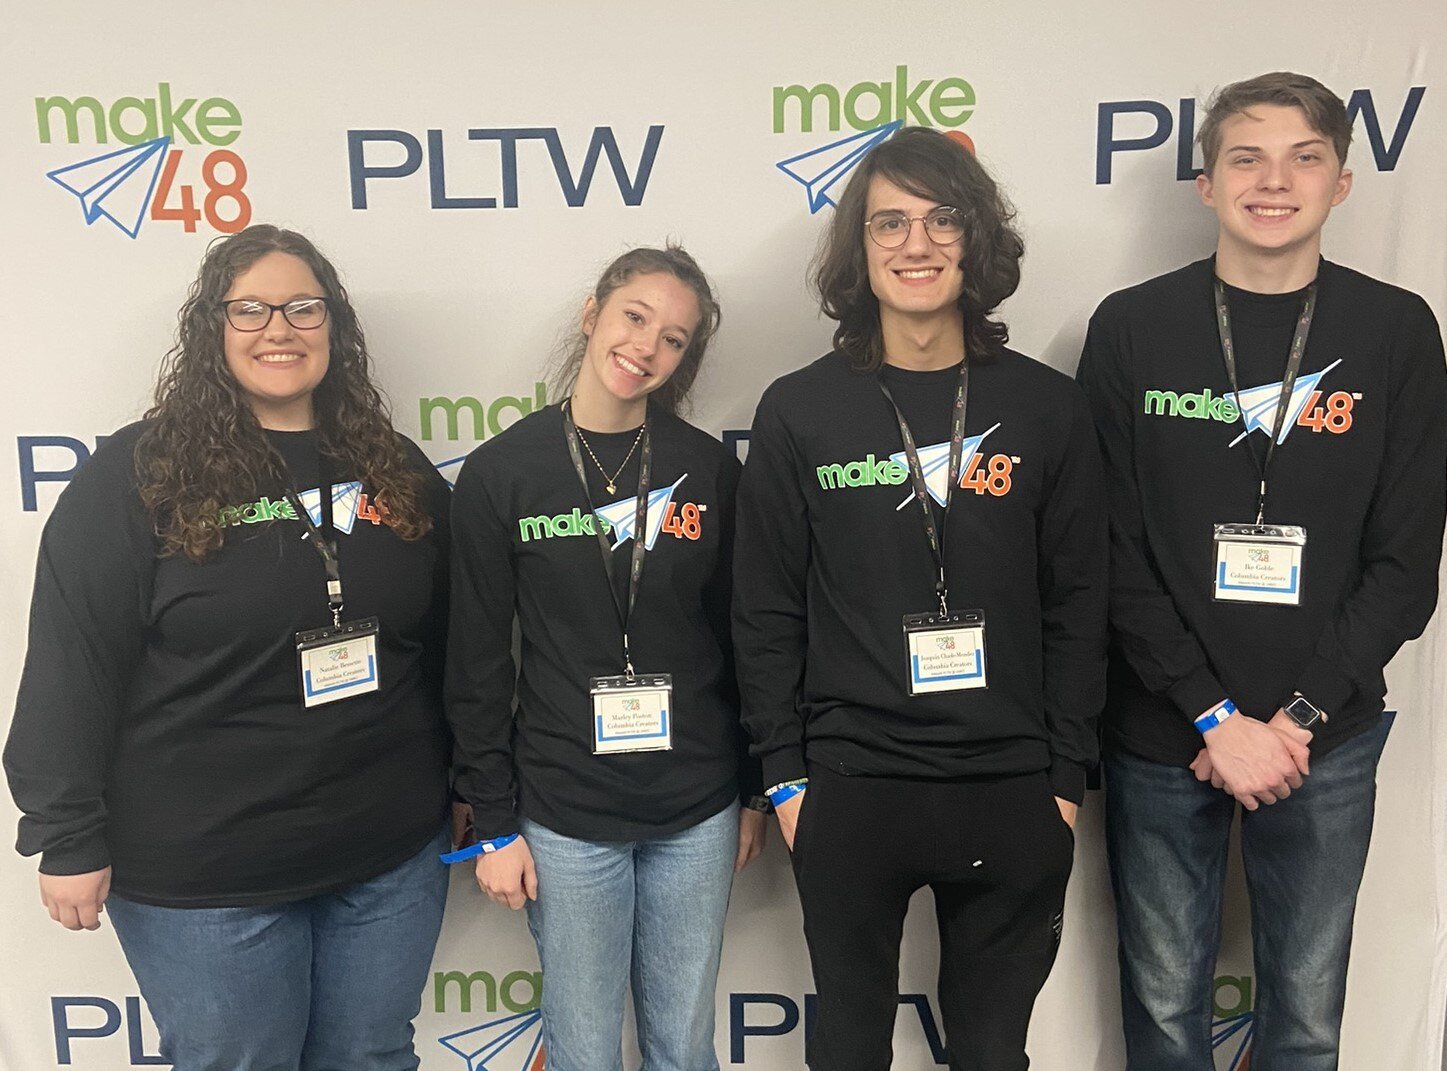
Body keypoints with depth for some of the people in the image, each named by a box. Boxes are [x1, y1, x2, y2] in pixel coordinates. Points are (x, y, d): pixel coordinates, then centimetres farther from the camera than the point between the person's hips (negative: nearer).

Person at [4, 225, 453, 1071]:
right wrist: (71, 840, -10)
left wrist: (465, 792, 13)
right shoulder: (135, 476, -10)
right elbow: (71, 668, -10)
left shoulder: (397, 472, 3)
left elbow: (445, 647, 9)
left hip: (391, 858, 4)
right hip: (205, 875, -3)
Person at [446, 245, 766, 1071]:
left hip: (697, 813, 2)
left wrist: (755, 793, 7)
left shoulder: (709, 470, -1)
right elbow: (479, 662, -3)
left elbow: (741, 638, 5)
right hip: (565, 815, -1)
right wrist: (495, 824, -3)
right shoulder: (502, 471, -6)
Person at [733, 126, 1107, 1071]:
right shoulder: (800, 411, -2)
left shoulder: (1046, 407, 0)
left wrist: (1067, 776, 0)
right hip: (849, 790, 0)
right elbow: (767, 614, 0)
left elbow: (1078, 608, 3)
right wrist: (786, 776, -2)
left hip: (1013, 794, 1)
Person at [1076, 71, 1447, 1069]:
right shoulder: (1132, 330, -4)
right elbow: (1116, 555, -6)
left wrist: (1296, 719, -11)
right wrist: (1216, 718, -12)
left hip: (1326, 739, 1)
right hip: (1162, 735, 0)